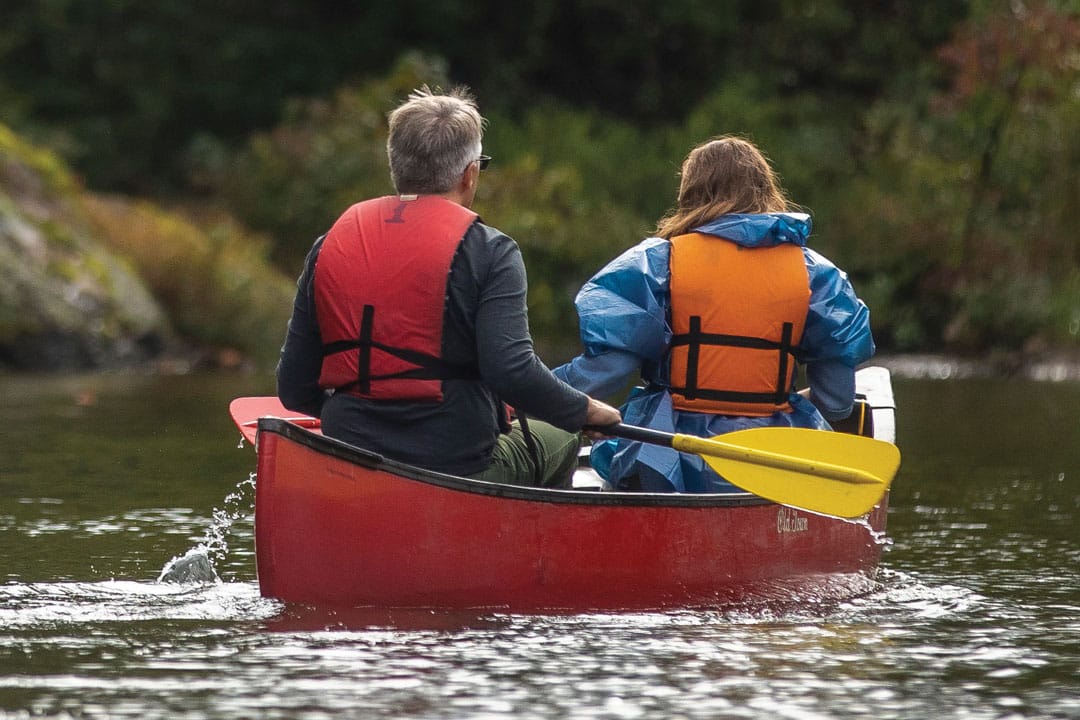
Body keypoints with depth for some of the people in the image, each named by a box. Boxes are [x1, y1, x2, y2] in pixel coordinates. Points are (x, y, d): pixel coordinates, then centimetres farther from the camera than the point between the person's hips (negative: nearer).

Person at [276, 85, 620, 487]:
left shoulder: (329, 245, 5)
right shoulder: (487, 251, -9)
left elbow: (294, 391, 5)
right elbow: (513, 372, -21)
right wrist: (587, 410, -2)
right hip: (457, 468, -5)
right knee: (557, 440, 28)